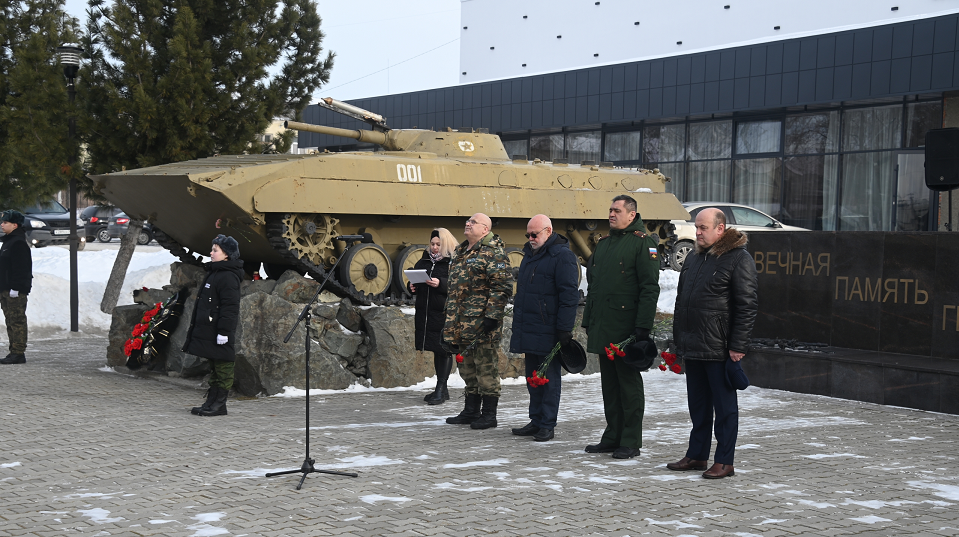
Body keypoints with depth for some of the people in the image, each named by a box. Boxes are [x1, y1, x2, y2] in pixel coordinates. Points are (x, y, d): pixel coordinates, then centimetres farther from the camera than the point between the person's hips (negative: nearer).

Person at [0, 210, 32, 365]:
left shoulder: (19, 243, -14)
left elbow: (21, 267, -20)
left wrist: (15, 287, -23)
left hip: (16, 290, -11)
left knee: (17, 321, -8)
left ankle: (19, 353, -6)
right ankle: (14, 352, 16)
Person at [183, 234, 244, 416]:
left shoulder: (228, 277, -16)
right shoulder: (214, 273, 17)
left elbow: (230, 307, -21)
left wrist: (224, 331, -24)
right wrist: (194, 326, 26)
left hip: (219, 332, -11)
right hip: (208, 331, 11)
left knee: (222, 368, -3)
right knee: (214, 367, 14)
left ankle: (219, 404, 0)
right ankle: (211, 402, 19)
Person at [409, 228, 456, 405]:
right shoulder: (424, 261, 14)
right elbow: (414, 280, 24)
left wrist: (441, 284, -25)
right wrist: (413, 287, 3)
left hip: (445, 314, -7)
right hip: (426, 313, 7)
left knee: (445, 351, -3)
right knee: (437, 350, 13)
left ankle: (440, 389, 0)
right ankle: (442, 390, 21)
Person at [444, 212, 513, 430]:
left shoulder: (493, 252, -9)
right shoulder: (461, 252, 19)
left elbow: (502, 286, -15)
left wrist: (492, 316, -20)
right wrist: (450, 319, 23)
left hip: (481, 320, -9)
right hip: (462, 322, 9)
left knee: (486, 366, -5)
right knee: (468, 367, 15)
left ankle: (489, 414, 1)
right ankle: (471, 411, 23)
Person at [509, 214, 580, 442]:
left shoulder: (562, 256, -10)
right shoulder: (530, 254, 17)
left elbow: (569, 295, -15)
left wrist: (564, 329, -19)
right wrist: (518, 323, 23)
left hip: (549, 330, -9)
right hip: (529, 329, 9)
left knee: (549, 377, -2)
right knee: (533, 376, 12)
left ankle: (547, 425, 3)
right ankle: (536, 421, 19)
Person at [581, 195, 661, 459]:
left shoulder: (642, 242, -7)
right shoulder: (603, 243, 17)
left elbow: (650, 288, -13)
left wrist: (643, 326, -19)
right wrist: (588, 321, 17)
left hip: (626, 327, -8)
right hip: (603, 328, 8)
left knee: (629, 383, -1)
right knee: (609, 384, 12)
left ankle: (631, 442, 5)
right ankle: (612, 437, 21)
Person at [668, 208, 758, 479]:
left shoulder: (738, 258, -9)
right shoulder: (694, 258, 16)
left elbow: (747, 305, -13)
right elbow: (681, 300, 22)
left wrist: (737, 346, -17)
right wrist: (678, 340, 18)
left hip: (719, 349, -8)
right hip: (692, 347, 8)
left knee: (724, 405, 0)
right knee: (698, 404, 15)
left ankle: (724, 462, 6)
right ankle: (696, 456, 24)